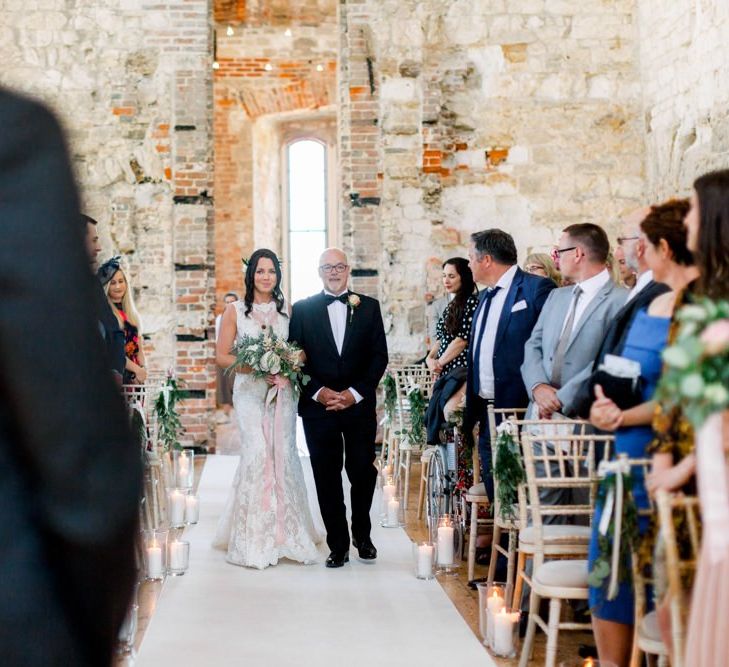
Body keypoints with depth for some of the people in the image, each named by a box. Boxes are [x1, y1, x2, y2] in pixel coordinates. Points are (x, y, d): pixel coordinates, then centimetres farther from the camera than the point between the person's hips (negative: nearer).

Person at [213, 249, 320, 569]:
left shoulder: (287, 310, 11)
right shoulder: (235, 310, 4)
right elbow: (222, 356, 1)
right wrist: (255, 367, -12)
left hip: (282, 392, 2)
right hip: (250, 390, -2)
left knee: (284, 455, -4)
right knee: (257, 453, -14)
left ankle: (285, 534, 7)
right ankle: (255, 539, -5)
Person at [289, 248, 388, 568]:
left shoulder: (368, 307, 7)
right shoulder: (302, 309, 6)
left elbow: (379, 355, 3)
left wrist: (355, 393, -8)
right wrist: (318, 392, -10)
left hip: (360, 406, 0)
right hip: (318, 406, 0)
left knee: (363, 472, 2)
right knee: (327, 478, 3)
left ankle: (362, 535, 25)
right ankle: (338, 544, 12)